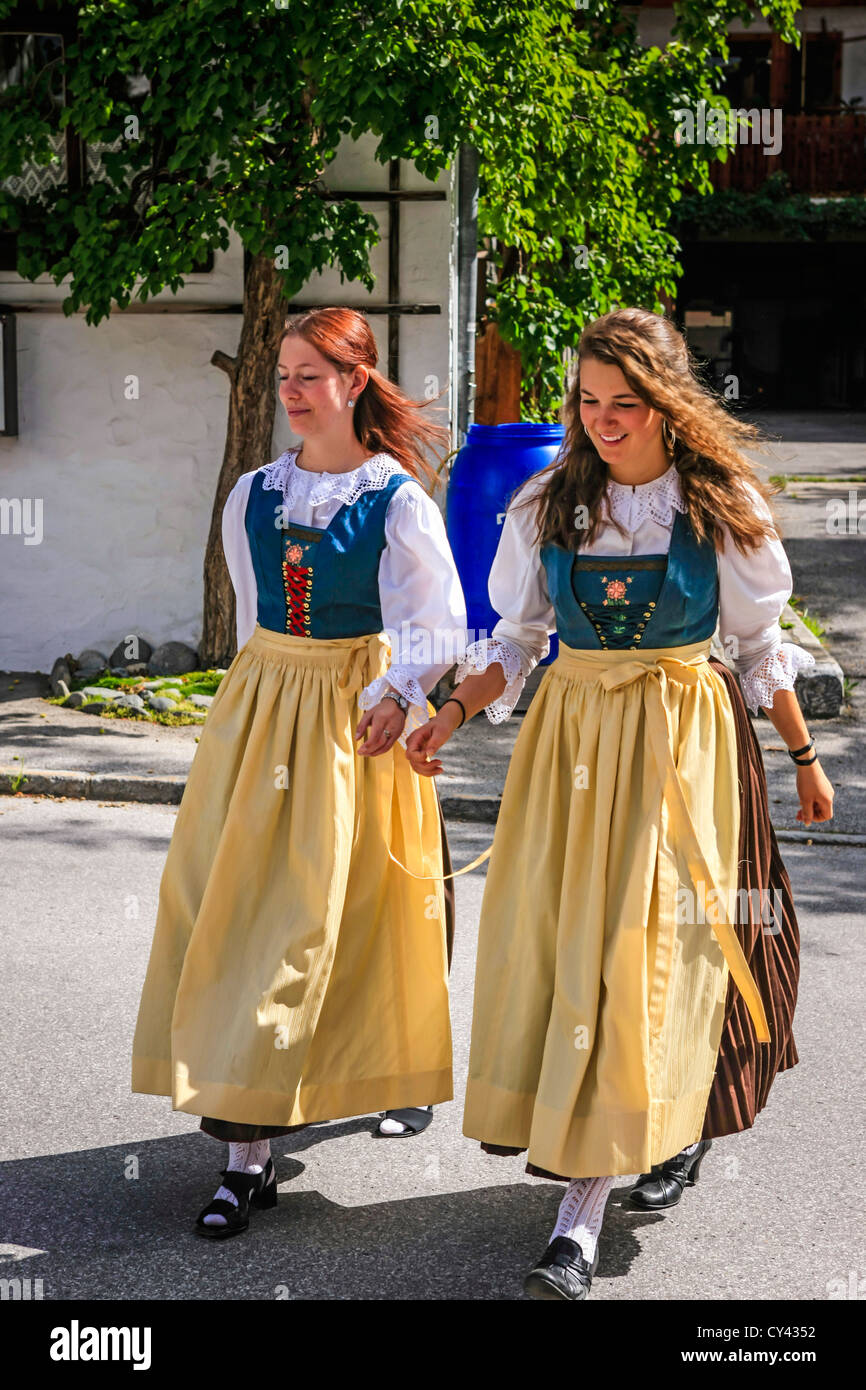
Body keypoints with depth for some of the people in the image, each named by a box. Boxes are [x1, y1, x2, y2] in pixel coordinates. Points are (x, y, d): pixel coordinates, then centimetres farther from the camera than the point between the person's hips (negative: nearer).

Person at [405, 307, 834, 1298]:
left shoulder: (722, 506, -2)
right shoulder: (547, 506, 5)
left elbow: (758, 645, 7)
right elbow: (516, 638, 10)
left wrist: (803, 757, 12)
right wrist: (452, 716, -4)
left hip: (680, 740, -4)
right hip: (569, 733, 4)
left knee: (642, 954, -9)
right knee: (554, 942, 1)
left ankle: (580, 1221, -9)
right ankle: (675, 1121, 23)